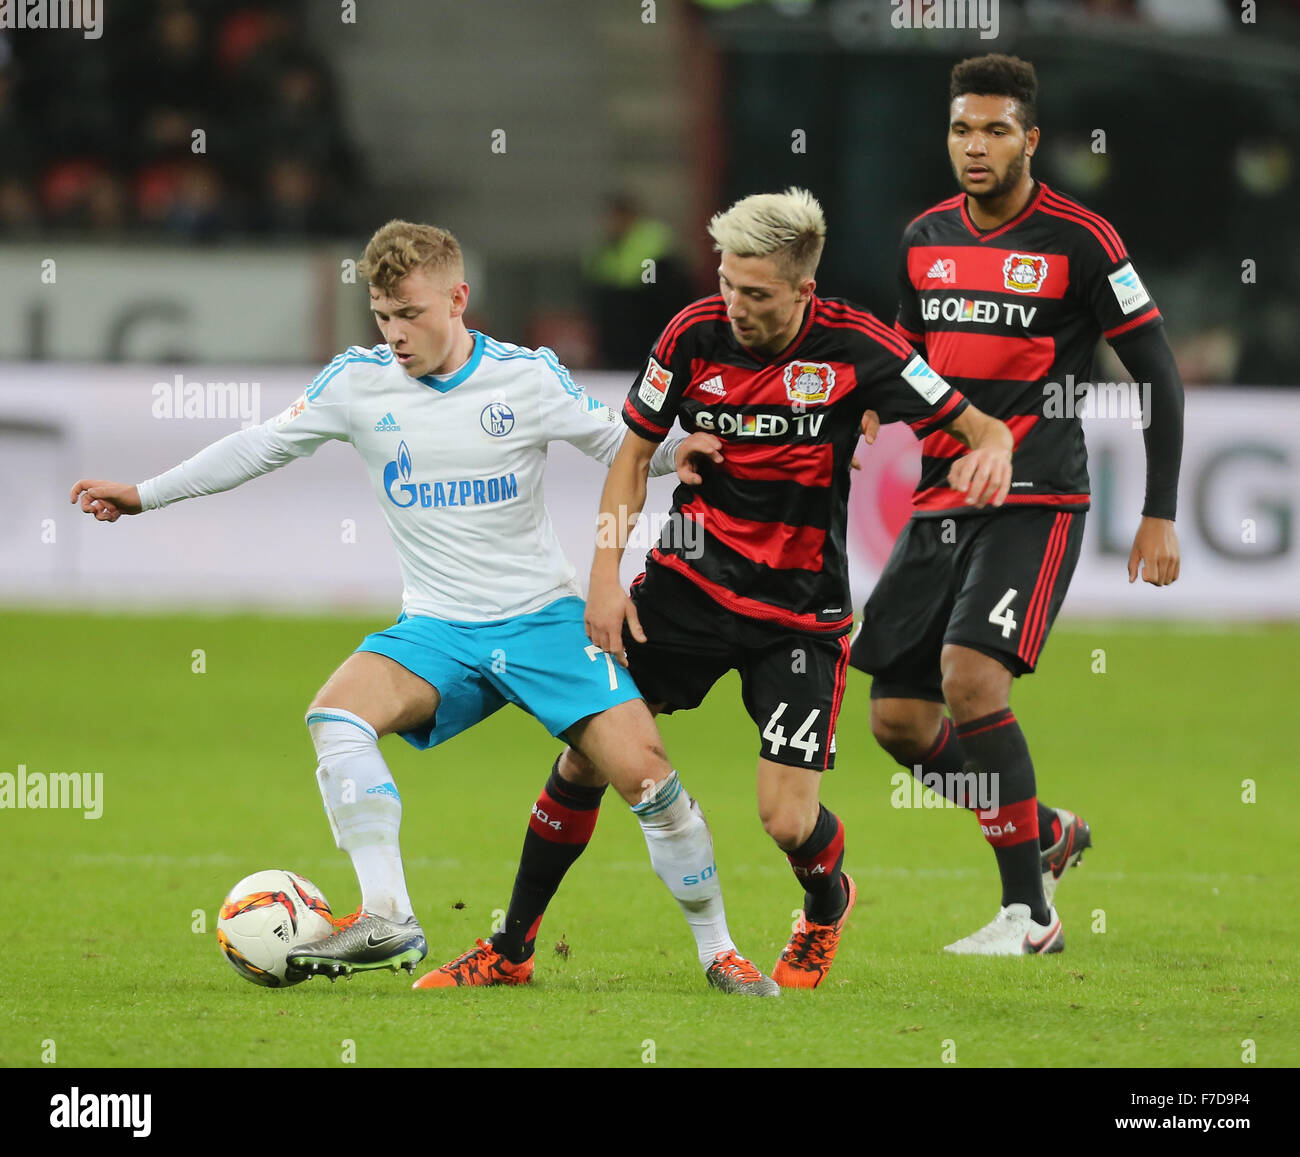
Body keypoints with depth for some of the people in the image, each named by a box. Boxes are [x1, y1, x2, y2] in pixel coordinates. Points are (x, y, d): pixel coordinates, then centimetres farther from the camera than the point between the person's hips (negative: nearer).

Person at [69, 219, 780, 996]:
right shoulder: (359, 381, 1)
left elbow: (618, 444, 4)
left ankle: (718, 950, 1)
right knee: (337, 713, -27)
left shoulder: (528, 376, -4)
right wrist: (144, 495, 12)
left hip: (544, 618, -2)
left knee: (641, 766, -17)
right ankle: (387, 921, -30)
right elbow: (262, 447, 10)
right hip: (437, 631, 2)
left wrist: (687, 450, -17)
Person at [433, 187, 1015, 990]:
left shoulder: (854, 346, -15)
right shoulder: (695, 334, -8)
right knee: (589, 752, -3)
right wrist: (606, 573, -4)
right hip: (688, 583, 3)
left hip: (801, 608, -2)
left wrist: (992, 448, -34)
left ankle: (827, 906, 26)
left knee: (788, 821, -11)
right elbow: (635, 449, 5)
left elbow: (978, 426, -9)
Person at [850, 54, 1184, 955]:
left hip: (1036, 500, -7)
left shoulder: (1080, 240, -7)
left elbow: (1158, 373, -4)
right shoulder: (925, 239, 10)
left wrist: (1161, 515, -7)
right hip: (940, 501, 7)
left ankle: (1030, 911, -15)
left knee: (970, 677, -24)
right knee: (899, 719, 1)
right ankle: (1046, 832, 25)